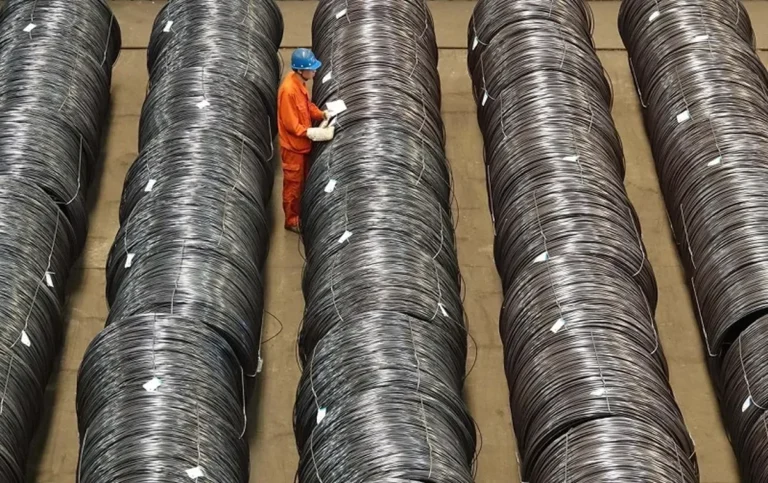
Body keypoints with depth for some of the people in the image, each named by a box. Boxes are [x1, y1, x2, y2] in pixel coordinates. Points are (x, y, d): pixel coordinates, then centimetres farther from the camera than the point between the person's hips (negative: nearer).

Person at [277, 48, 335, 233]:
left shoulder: (300, 83, -1)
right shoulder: (288, 90, -29)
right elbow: (290, 124, -26)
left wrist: (321, 114, -2)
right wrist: (311, 133, -32)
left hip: (302, 143, 9)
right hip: (293, 146, -9)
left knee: (302, 181, 22)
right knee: (293, 184, 7)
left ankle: (299, 213, 38)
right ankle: (291, 220, 22)